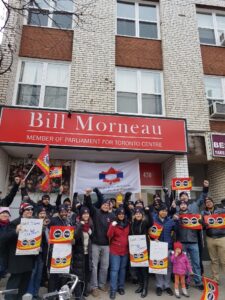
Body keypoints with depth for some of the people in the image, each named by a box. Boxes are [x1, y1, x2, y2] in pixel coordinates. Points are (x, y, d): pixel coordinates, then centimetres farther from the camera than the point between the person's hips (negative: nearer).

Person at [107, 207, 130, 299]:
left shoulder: (127, 224, 5)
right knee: (114, 269, -4)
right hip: (115, 250, -4)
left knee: (123, 269, 14)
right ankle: (113, 290, 5)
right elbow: (109, 236, -18)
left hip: (125, 250, 4)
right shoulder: (113, 224, -8)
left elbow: (129, 235, 15)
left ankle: (121, 287, 28)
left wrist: (129, 246, 6)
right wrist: (112, 226, -31)